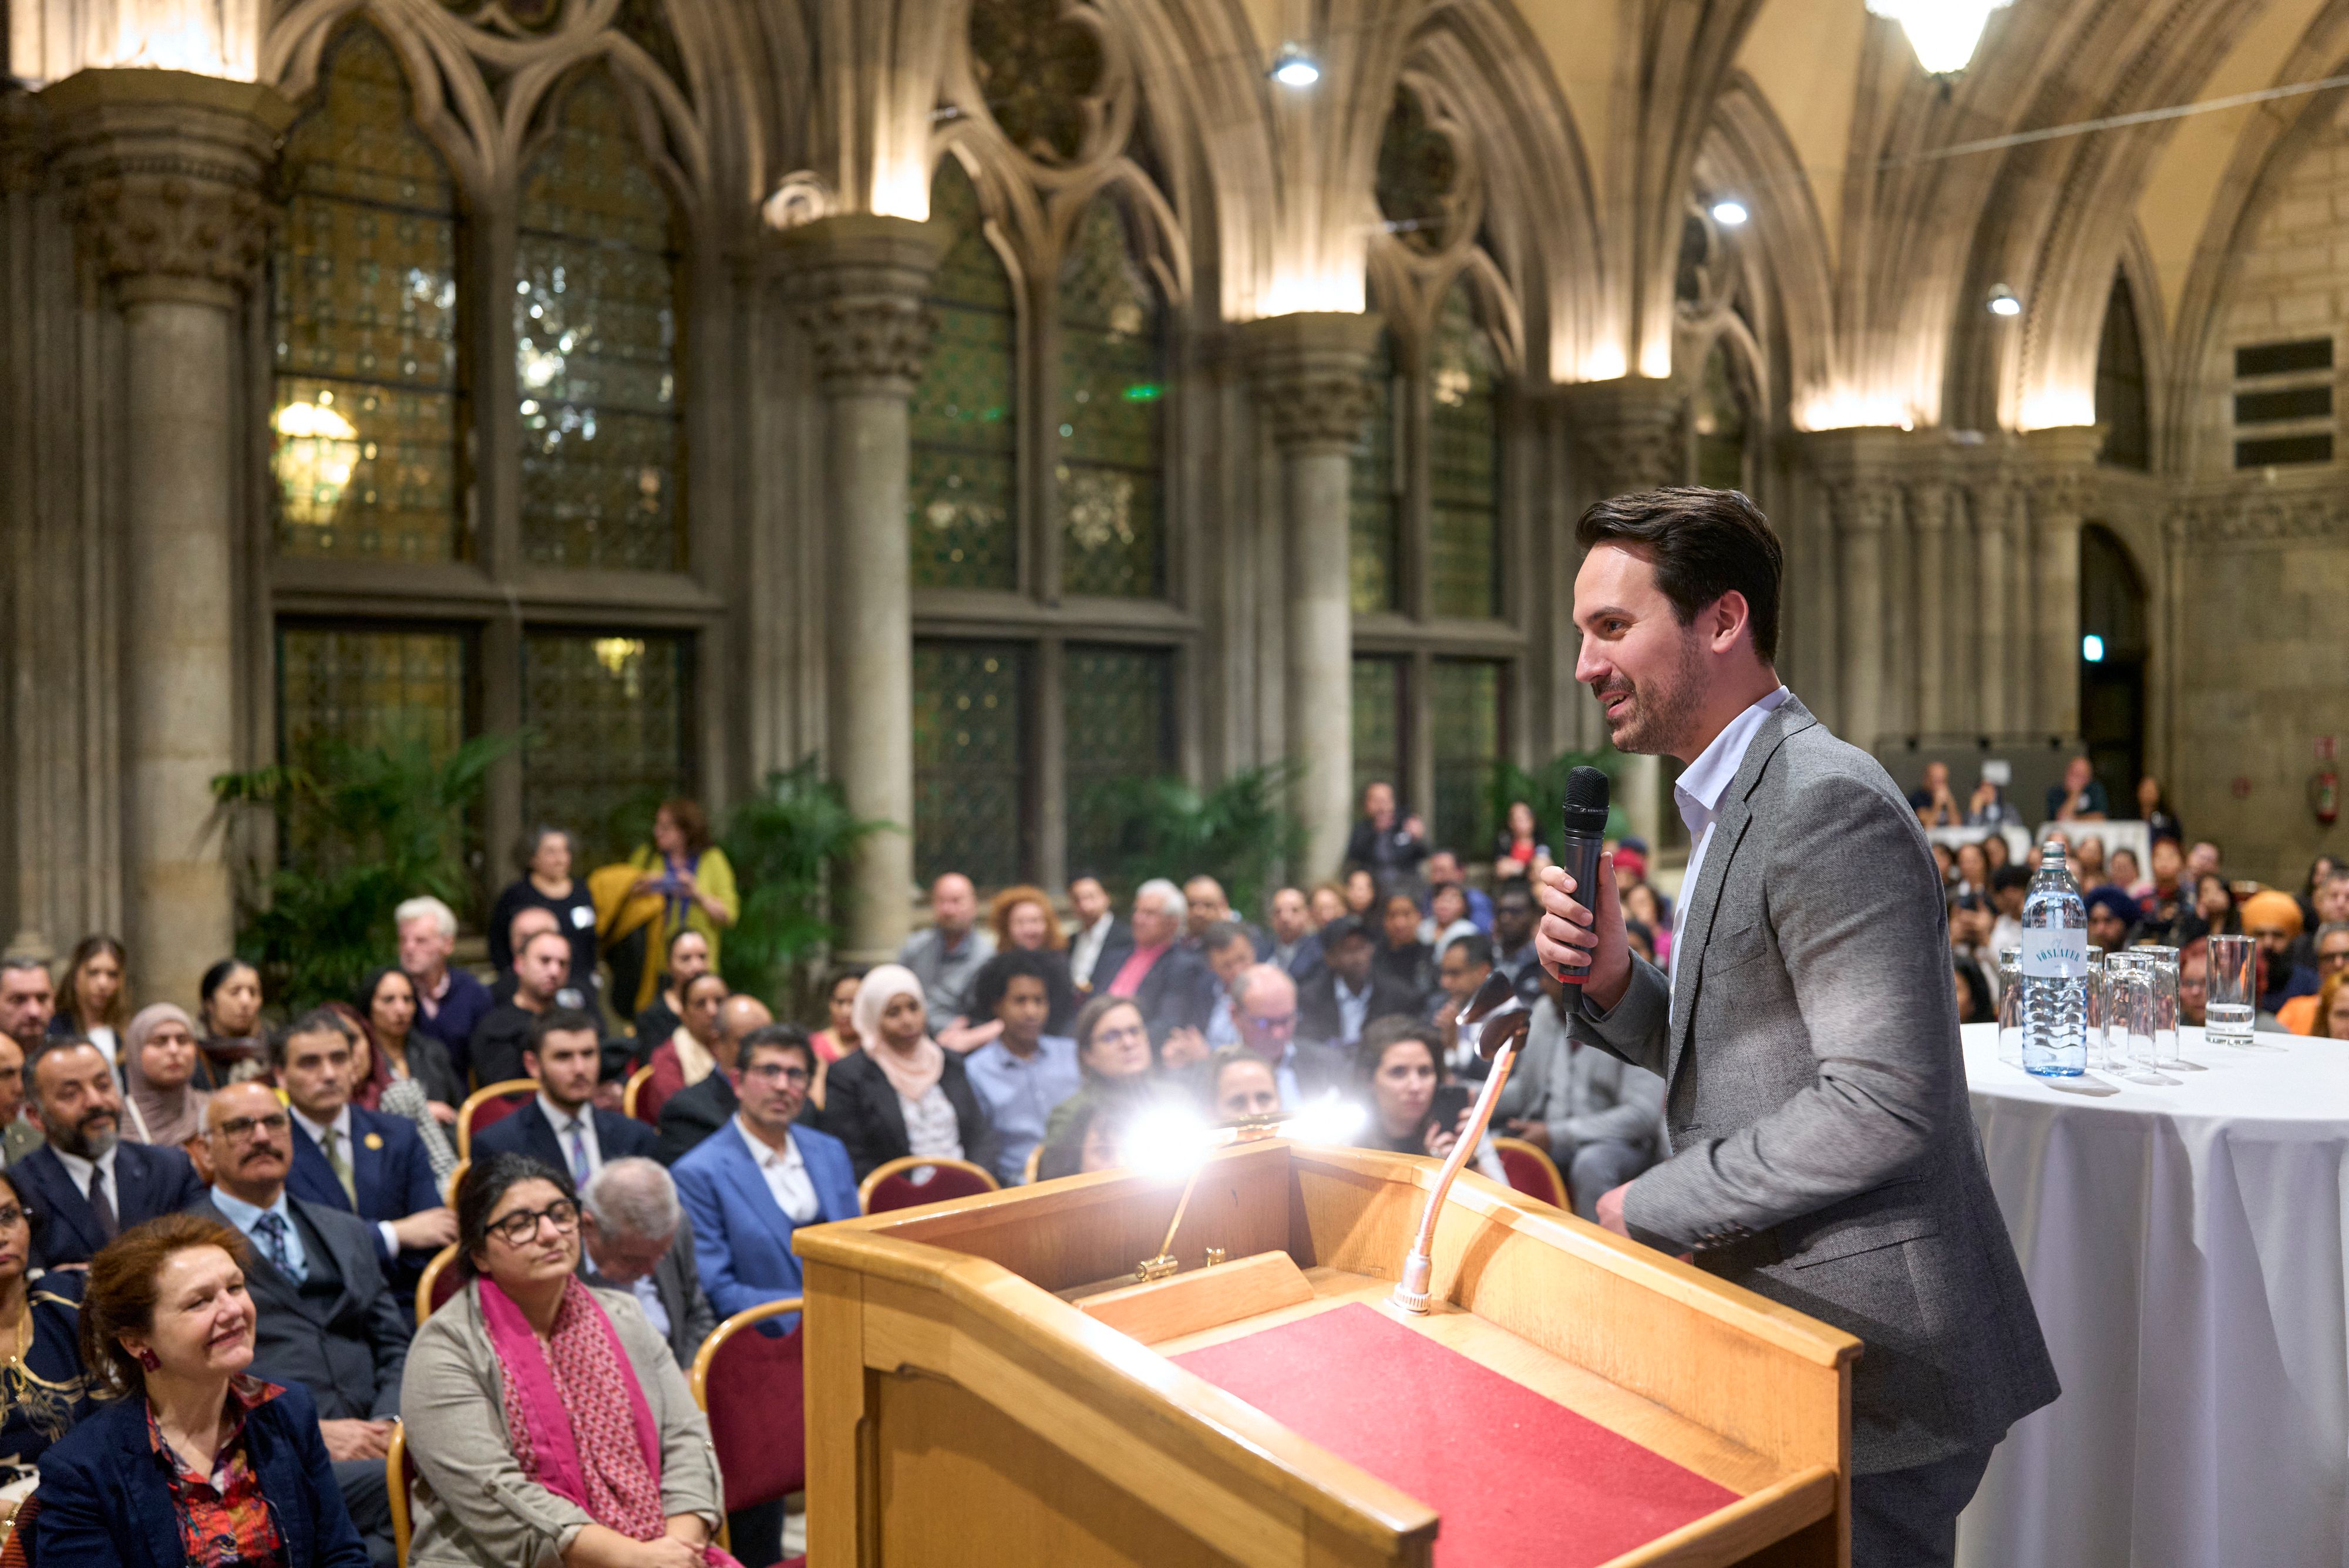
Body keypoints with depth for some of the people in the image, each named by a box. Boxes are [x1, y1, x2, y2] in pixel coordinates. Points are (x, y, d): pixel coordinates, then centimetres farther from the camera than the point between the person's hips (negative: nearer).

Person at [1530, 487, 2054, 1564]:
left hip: (1867, 1360, -9)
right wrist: (1613, 982, -2)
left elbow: (1881, 1103, -26)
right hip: (1788, 1330, 9)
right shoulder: (1737, 802, 13)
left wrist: (1650, 1208, -17)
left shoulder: (1828, 804, -20)